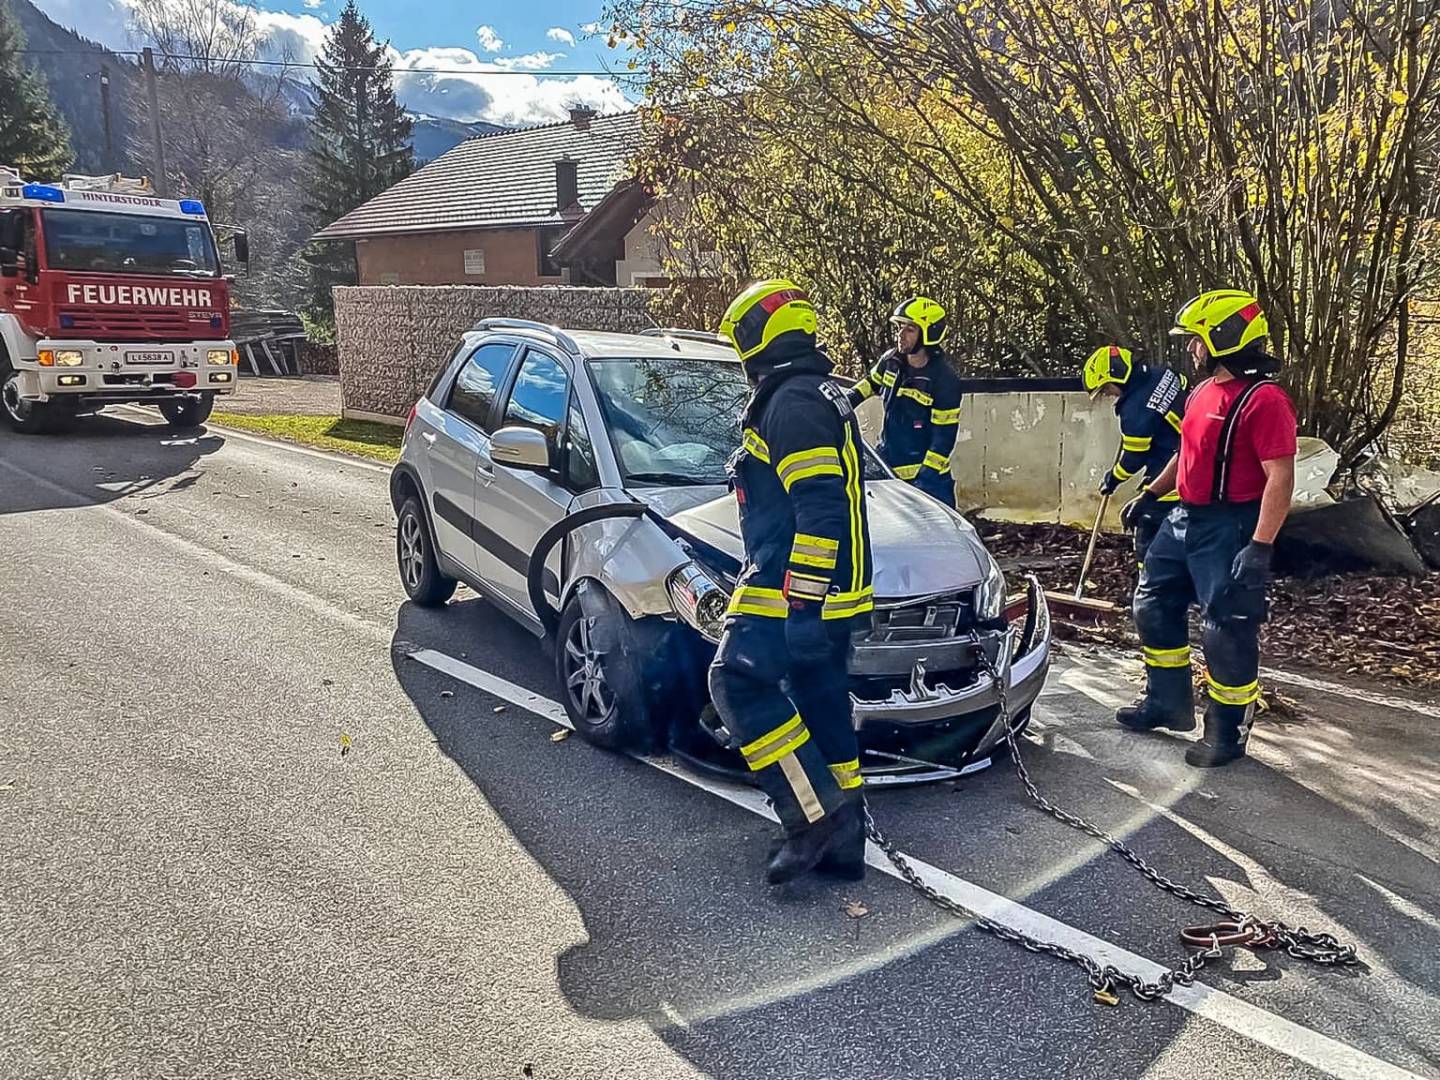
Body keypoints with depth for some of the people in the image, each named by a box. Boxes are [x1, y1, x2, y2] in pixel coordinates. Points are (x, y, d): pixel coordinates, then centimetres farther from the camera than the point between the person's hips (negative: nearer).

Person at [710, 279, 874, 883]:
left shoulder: (791, 403, -14)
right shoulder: (821, 396, 20)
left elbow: (820, 510, -25)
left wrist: (802, 604, -26)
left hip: (795, 592, -10)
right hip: (835, 593, 10)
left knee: (740, 684, -8)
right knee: (821, 704, 12)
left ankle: (816, 813, -9)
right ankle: (842, 842, 20)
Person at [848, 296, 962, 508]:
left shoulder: (944, 381, -17)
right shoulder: (891, 361, 1)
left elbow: (944, 437, -17)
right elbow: (872, 381, 25)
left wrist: (924, 478, -20)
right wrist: (848, 399, 9)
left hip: (926, 475, -6)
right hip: (886, 468, 6)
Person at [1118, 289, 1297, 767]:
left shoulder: (1263, 399, -18)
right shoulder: (1203, 391, 11)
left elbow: (1280, 478, -22)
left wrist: (1260, 547, -27)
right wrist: (1150, 494, 26)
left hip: (1229, 529, -10)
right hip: (1185, 520, 10)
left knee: (1228, 631, -1)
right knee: (1154, 607, 16)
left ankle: (1227, 734, 15)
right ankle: (1166, 702, 32)